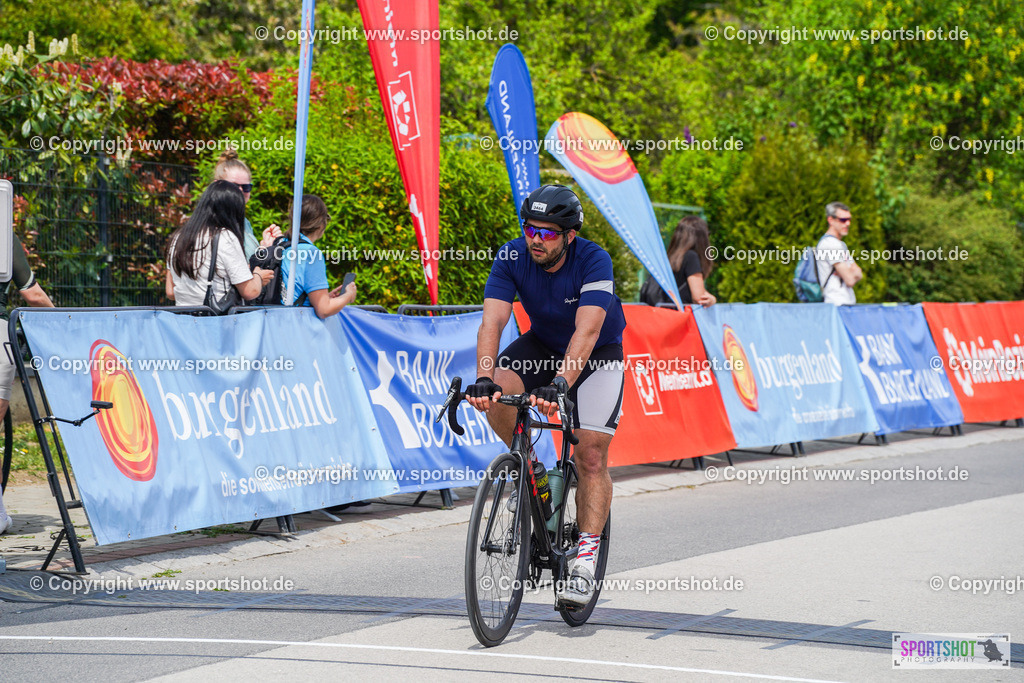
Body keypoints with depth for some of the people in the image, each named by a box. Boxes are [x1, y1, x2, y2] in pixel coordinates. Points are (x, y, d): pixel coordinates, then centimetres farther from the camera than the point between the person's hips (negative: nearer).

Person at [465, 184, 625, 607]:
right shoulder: (512, 258, -21)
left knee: (591, 454, -14)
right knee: (497, 394, -26)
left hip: (597, 354, -3)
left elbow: (587, 330, -42)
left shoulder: (593, 262, -30)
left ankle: (586, 558, -13)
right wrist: (484, 379, -47)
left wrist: (560, 383, -56)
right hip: (542, 345, 3)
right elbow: (492, 322, -30)